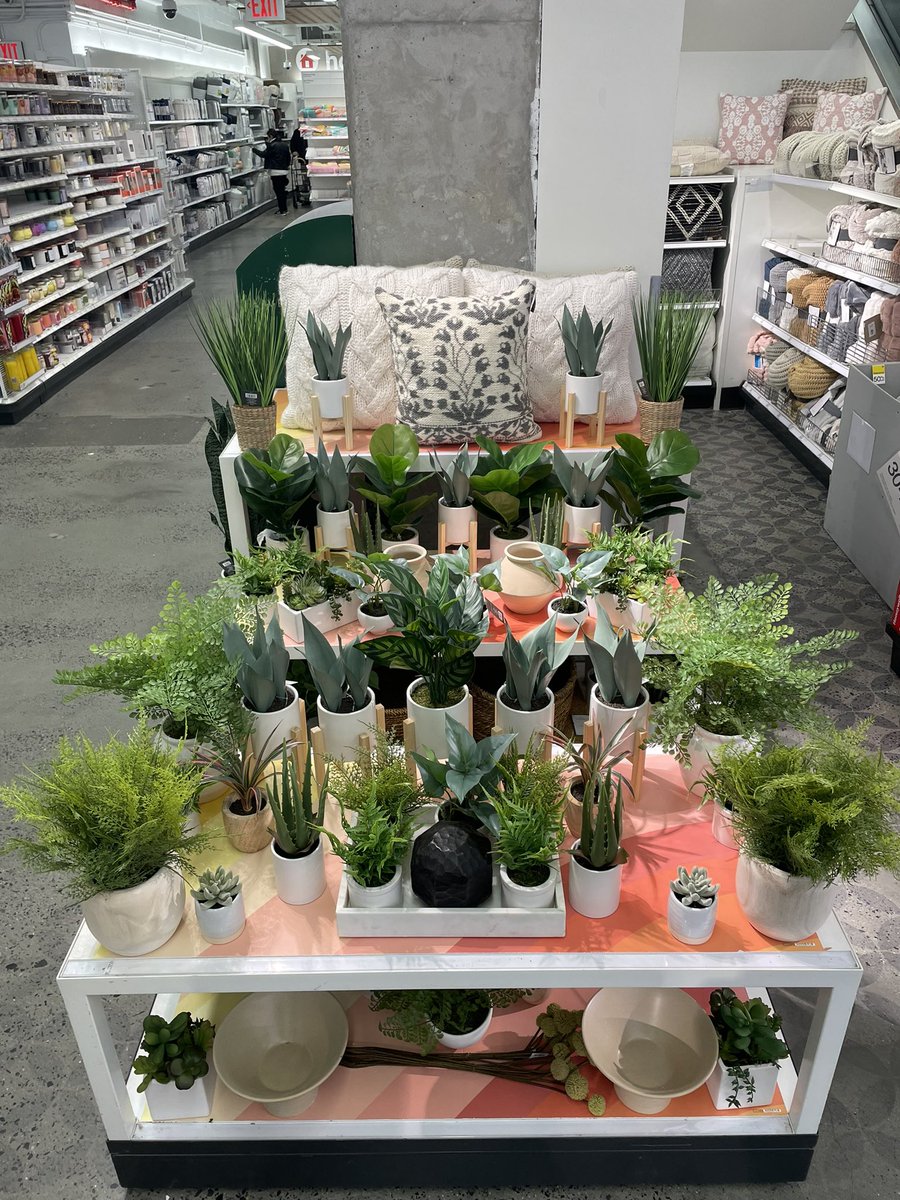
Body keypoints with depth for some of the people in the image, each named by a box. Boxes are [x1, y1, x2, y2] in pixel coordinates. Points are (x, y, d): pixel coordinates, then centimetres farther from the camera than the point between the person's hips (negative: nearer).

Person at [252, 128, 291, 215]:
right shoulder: (285, 145, 9)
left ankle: (282, 209, -2)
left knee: (278, 190, -2)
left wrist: (254, 149, -1)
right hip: (284, 170, 7)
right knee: (282, 189, 14)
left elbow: (263, 154, -12)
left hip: (276, 171, -7)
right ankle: (284, 208, 19)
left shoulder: (272, 145, -14)